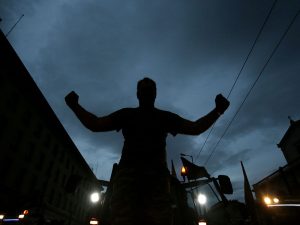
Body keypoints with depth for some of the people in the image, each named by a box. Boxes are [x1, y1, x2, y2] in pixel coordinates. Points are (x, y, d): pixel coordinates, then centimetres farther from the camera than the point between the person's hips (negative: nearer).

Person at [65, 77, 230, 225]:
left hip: (156, 174, 1)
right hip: (128, 172, 0)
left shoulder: (165, 117, 23)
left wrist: (217, 110, 8)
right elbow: (95, 125, 17)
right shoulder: (126, 114, 22)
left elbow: (195, 128, 17)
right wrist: (75, 106, 8)